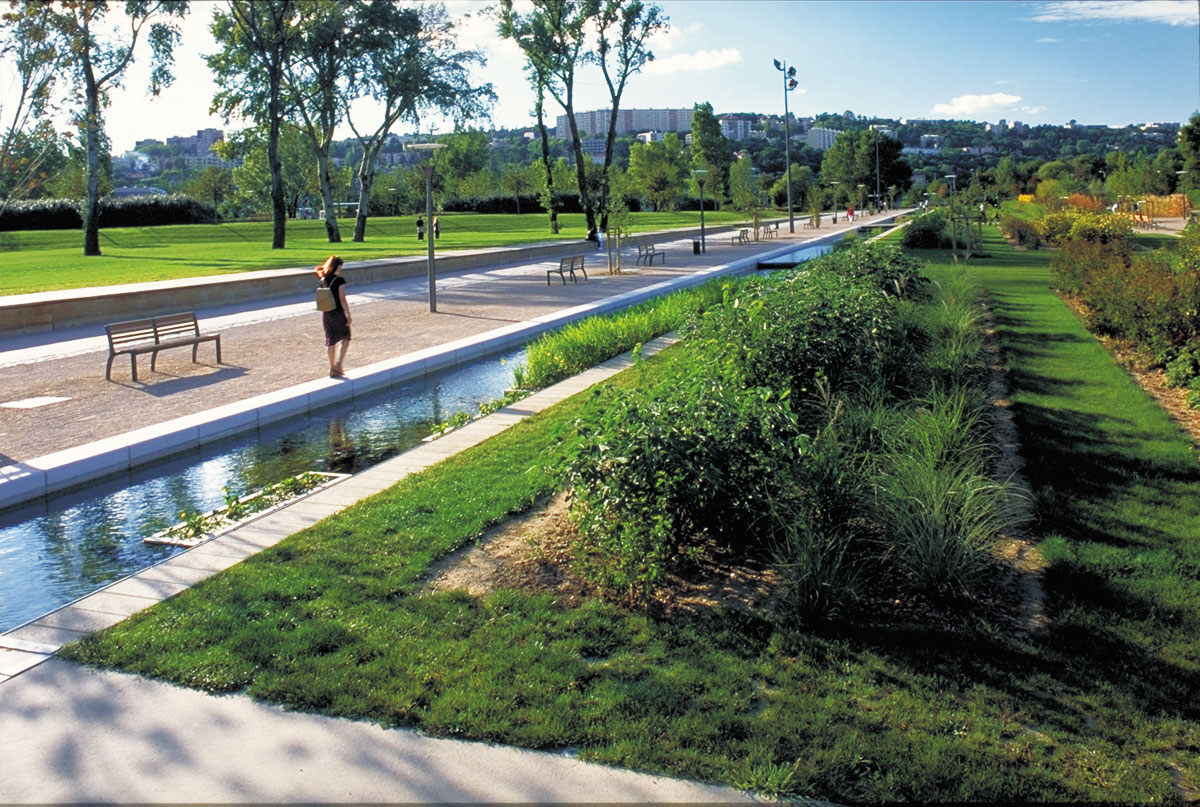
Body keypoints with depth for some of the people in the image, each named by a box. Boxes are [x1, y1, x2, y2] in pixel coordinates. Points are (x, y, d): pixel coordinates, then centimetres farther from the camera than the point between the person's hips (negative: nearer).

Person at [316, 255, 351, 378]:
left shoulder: (323, 280, 5)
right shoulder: (340, 280, -13)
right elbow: (342, 299, -15)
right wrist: (348, 315, -10)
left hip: (325, 313, 6)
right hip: (338, 313, -6)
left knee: (331, 341, 11)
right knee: (345, 338, 11)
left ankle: (332, 368, 14)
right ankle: (338, 362, -3)